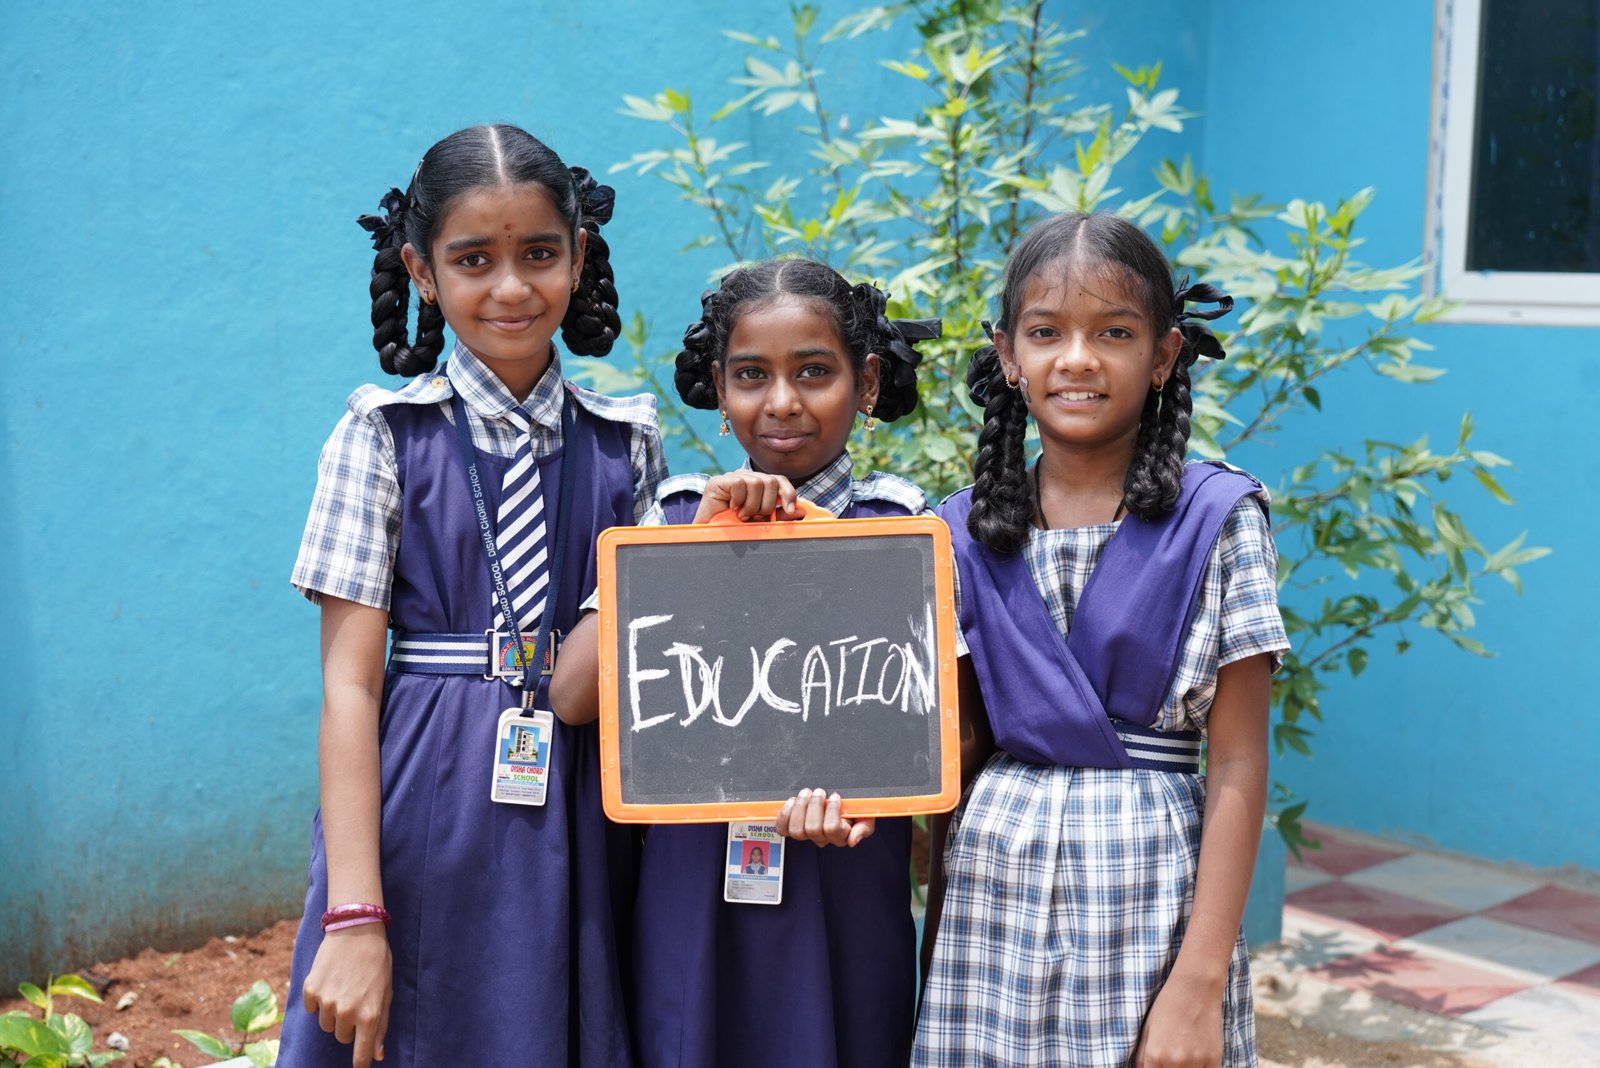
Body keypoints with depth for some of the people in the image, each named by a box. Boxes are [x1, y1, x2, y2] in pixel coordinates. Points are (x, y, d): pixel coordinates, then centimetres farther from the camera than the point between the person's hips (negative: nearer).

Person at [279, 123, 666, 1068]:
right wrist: (353, 914, -15)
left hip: (581, 823, 3)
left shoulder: (627, 442, 6)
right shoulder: (387, 433, -2)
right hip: (424, 821, -2)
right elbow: (350, 679, -9)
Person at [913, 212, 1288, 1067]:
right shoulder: (968, 533, 4)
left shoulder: (1218, 520, -4)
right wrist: (938, 939, 5)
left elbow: (1236, 765, -7)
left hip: (1154, 896, -2)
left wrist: (1200, 981, -13)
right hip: (997, 886, 3)